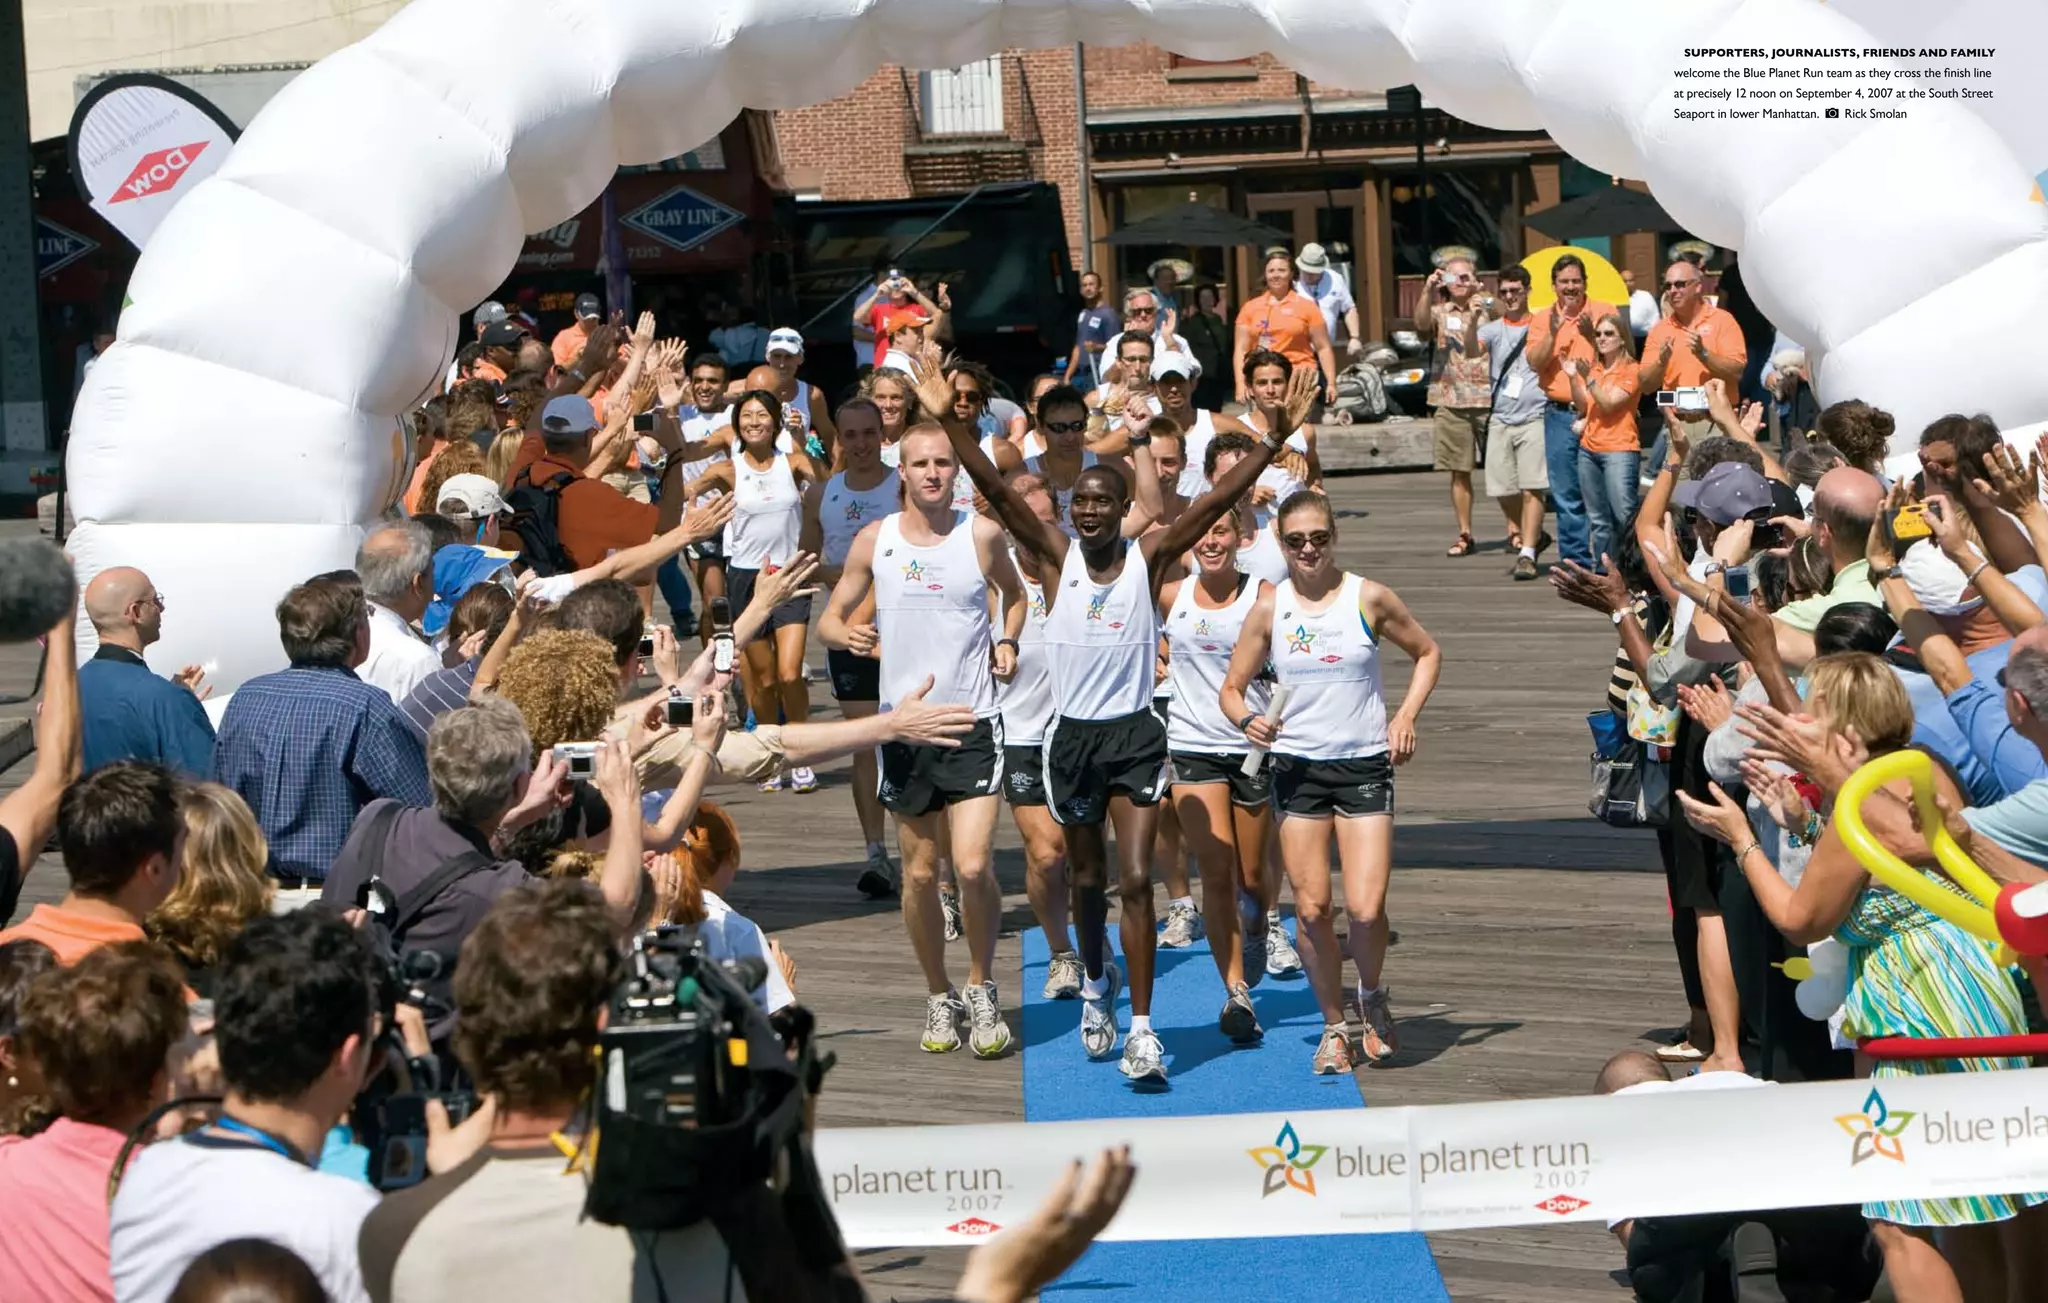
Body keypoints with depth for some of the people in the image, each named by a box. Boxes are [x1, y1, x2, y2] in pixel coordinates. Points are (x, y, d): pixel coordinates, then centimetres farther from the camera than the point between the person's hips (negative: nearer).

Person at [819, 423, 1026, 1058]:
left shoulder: (982, 534, 0)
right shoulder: (874, 540, 3)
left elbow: (1015, 594, 19)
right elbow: (830, 618, 10)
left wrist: (1008, 641, 2)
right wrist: (848, 635, -13)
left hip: (973, 720, -2)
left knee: (973, 867, -14)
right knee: (919, 874, 8)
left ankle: (981, 990, 7)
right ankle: (939, 997, 24)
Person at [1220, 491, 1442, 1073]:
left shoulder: (1369, 598, -2)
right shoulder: (1269, 608, 1)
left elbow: (1427, 653, 12)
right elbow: (1232, 687, 7)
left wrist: (1406, 716, -1)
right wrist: (1247, 719, -15)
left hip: (1365, 765, -1)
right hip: (1297, 768, 1)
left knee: (1365, 909, -12)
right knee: (1310, 908, -1)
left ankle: (1373, 996, 19)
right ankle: (1334, 1026, 18)